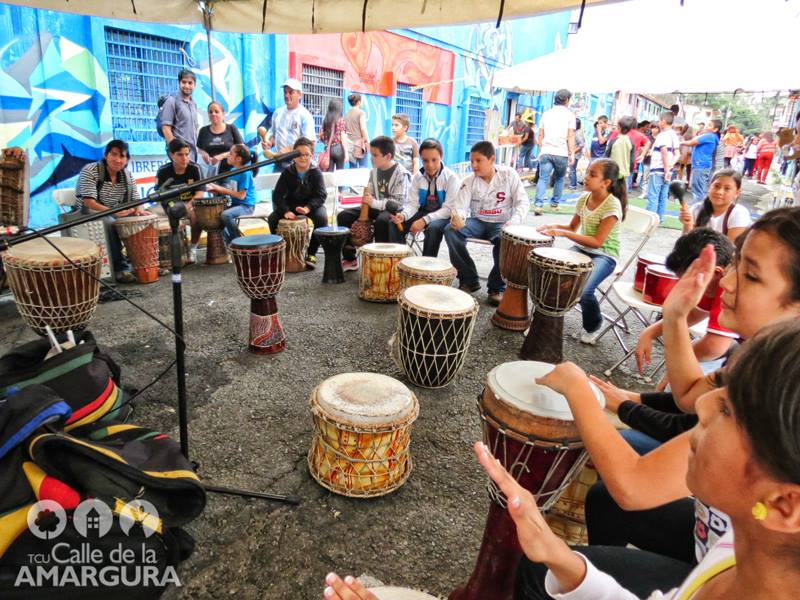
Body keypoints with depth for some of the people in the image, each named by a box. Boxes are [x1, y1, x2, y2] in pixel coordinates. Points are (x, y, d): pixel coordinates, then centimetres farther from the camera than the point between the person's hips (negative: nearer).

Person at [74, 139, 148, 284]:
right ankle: (120, 268, -28)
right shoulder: (90, 171, -14)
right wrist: (113, 212, -39)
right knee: (110, 223, -36)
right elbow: (89, 203, -23)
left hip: (116, 215, 6)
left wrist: (139, 209, -23)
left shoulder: (127, 176, 3)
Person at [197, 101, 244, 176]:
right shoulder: (204, 130, 12)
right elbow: (200, 149, 17)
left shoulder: (231, 128, 5)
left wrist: (222, 156, -11)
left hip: (230, 171, -2)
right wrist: (203, 154, -8)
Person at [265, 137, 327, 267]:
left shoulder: (316, 173, -11)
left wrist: (307, 208, -39)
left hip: (312, 204, -1)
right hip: (291, 204, 2)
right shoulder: (287, 173, -7)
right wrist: (286, 211, -31)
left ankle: (311, 253, -17)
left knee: (322, 217, -33)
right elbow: (277, 195, -12)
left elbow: (321, 195, -19)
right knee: (272, 218, -22)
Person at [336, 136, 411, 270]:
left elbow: (399, 203, -21)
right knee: (344, 216, -5)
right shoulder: (374, 171, 7)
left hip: (394, 210, -7)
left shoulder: (401, 174, -14)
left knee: (382, 221, -41)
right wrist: (367, 200, -5)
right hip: (376, 207, 8)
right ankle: (349, 259, 3)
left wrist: (375, 203, -29)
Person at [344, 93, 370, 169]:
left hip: (350, 144, 6)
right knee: (363, 167, -3)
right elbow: (363, 129, -12)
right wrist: (367, 141, -6)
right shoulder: (361, 112, -6)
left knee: (352, 167, 7)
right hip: (360, 143, -6)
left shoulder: (347, 114, 11)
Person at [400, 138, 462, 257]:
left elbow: (448, 209, -20)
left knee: (433, 228, -37)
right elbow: (412, 203, -3)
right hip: (423, 211, 4)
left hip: (444, 216, -4)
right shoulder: (417, 177, -2)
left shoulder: (452, 178, -15)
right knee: (395, 223, -18)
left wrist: (425, 220, -31)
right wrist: (404, 215, -27)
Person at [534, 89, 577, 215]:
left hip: (546, 152, 2)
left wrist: (541, 150, 21)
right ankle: (554, 203, 21)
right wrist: (572, 154, -2)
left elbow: (540, 135, 13)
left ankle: (538, 204, -19)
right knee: (559, 179, 16)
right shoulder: (569, 115, 2)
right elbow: (571, 136, -4)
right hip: (561, 153, -2)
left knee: (543, 179, -4)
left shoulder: (546, 114, 12)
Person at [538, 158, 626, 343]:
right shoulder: (584, 199, 2)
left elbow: (597, 242, -23)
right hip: (582, 249, 6)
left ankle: (593, 326, 4)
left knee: (583, 290, -29)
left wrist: (564, 234, -26)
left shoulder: (612, 206, -19)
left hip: (604, 256, -6)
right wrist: (555, 226, -6)